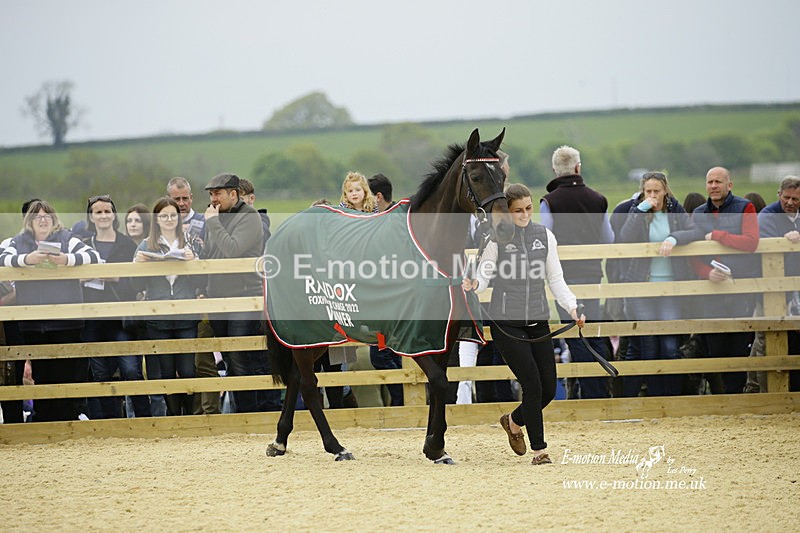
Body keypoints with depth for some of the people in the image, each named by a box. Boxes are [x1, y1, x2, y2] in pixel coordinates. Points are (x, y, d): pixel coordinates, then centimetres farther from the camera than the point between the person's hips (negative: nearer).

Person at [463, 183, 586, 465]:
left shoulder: (545, 236, 6)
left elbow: (555, 279, 10)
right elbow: (484, 275, -3)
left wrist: (572, 307, -4)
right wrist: (472, 285, -26)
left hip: (538, 322, 4)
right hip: (506, 323, -4)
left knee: (548, 390, 3)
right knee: (533, 385, -12)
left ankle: (514, 421, 33)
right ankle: (539, 450, 1)